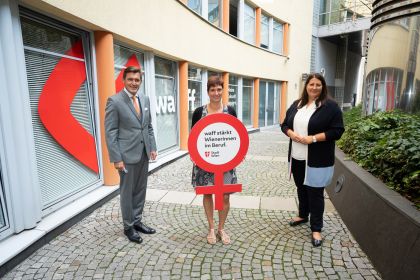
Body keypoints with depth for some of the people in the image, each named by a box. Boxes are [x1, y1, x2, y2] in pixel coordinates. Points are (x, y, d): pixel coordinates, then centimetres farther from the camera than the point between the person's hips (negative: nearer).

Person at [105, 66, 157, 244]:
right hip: (127, 155, -6)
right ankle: (128, 226, 25)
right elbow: (110, 132, -11)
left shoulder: (145, 99, 9)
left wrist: (152, 147, 7)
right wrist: (116, 158, -15)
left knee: (140, 190, 15)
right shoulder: (114, 101, -9)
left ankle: (137, 221, 32)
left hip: (143, 154, 6)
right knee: (127, 192, 8)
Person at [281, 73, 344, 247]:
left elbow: (337, 131, -12)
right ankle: (303, 215, 41)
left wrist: (313, 138, -20)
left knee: (315, 193, 3)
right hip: (297, 157, 5)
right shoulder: (296, 104, 9)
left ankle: (316, 229, 17)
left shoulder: (330, 106, -7)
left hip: (317, 160, -5)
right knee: (301, 188, 20)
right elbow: (285, 124, 12)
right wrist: (292, 134, -10)